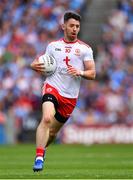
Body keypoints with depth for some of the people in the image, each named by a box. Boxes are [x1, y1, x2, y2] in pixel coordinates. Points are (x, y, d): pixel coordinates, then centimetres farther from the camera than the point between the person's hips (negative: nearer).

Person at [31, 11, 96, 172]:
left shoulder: (85, 49, 5)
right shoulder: (53, 45, 9)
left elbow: (92, 74, 3)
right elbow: (44, 66, 19)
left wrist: (80, 73, -18)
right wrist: (35, 66, -5)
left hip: (70, 96, 2)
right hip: (52, 87, -1)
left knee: (53, 131, 11)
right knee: (47, 118, -29)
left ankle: (42, 148, 42)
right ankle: (39, 157, -29)